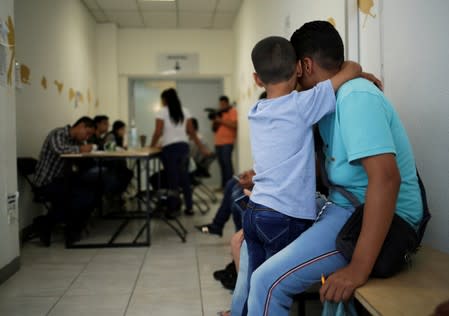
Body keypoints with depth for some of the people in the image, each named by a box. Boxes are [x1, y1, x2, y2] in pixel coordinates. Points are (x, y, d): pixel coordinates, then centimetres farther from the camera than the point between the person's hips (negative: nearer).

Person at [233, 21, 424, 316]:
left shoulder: (356, 97, -20)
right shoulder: (333, 99, 11)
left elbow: (386, 178, -30)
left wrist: (359, 269, -31)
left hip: (376, 215, -10)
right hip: (344, 205, 10)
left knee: (269, 282, -22)